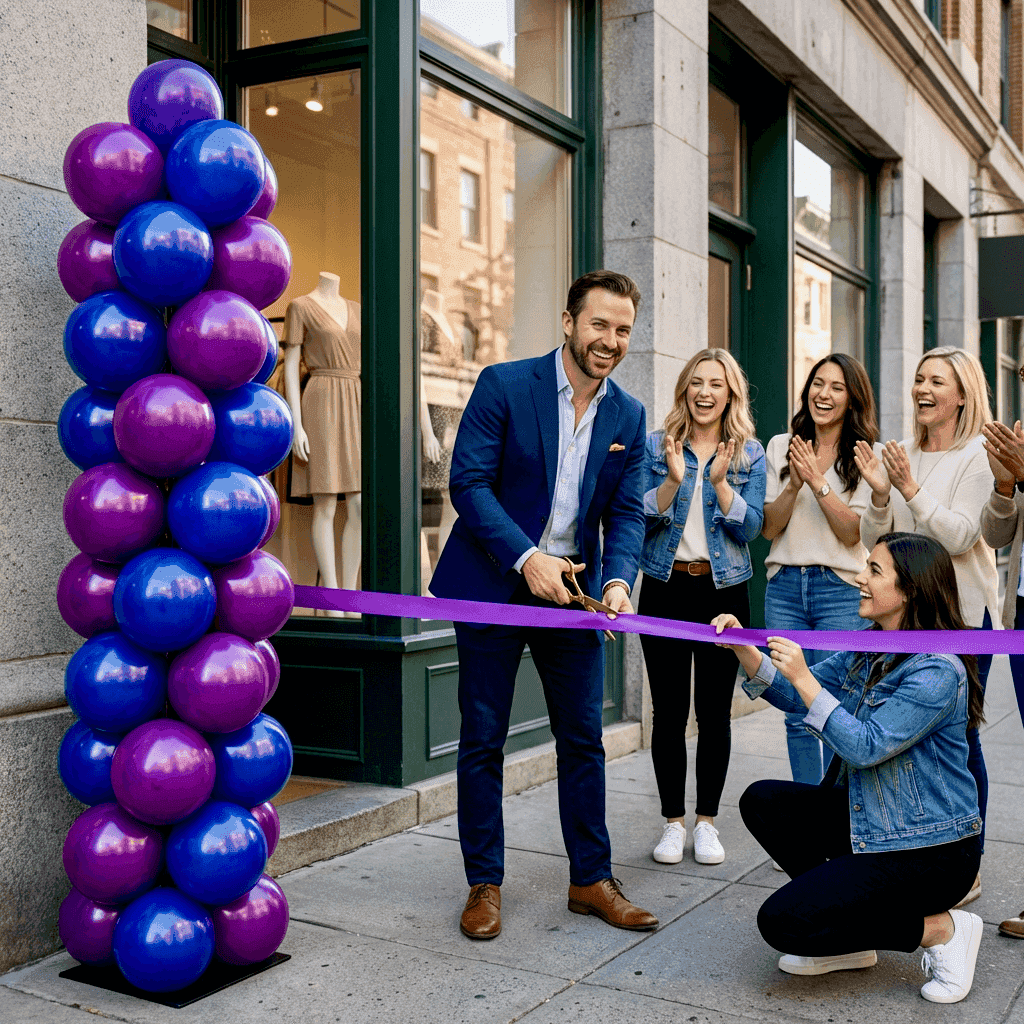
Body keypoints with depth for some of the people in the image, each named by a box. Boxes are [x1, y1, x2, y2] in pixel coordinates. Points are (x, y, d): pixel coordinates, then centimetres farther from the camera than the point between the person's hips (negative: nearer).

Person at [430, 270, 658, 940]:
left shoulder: (629, 416, 7)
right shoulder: (503, 385, -7)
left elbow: (626, 514, 5)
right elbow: (469, 482, -13)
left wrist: (618, 581, -14)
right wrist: (526, 558, -22)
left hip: (573, 589, 4)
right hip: (494, 586, -4)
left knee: (584, 738, 9)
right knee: (483, 740, 4)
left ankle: (592, 879, 23)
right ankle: (485, 884, 18)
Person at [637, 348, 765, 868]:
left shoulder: (749, 453, 4)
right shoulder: (656, 446, 4)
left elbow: (750, 527, -5)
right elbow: (638, 518, -5)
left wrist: (719, 481, -19)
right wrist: (673, 479, -20)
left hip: (723, 591, 0)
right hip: (665, 590, 0)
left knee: (715, 712, 5)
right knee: (669, 711, 3)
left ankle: (706, 821, 18)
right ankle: (673, 821, 16)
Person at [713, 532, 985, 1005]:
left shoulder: (937, 671, -22)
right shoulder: (866, 650, 4)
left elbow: (865, 748, -26)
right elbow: (793, 696, 6)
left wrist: (803, 677, -27)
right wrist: (742, 647, -9)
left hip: (931, 852, -9)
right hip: (868, 824, 9)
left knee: (780, 922, -14)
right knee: (762, 801, 1)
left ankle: (941, 928, 0)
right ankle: (851, 942, 9)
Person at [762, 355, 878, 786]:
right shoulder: (781, 447, 9)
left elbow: (854, 532, -8)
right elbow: (769, 527, 5)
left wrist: (818, 480, -14)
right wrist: (795, 484, -11)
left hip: (842, 589, -3)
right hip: (784, 587, 3)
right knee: (797, 714, 8)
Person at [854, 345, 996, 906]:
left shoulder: (979, 456, -5)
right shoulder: (901, 455, 11)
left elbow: (958, 537, -13)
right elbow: (872, 538, 8)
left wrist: (911, 489, -20)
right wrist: (880, 494, -9)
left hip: (960, 612, -5)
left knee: (958, 737, 0)